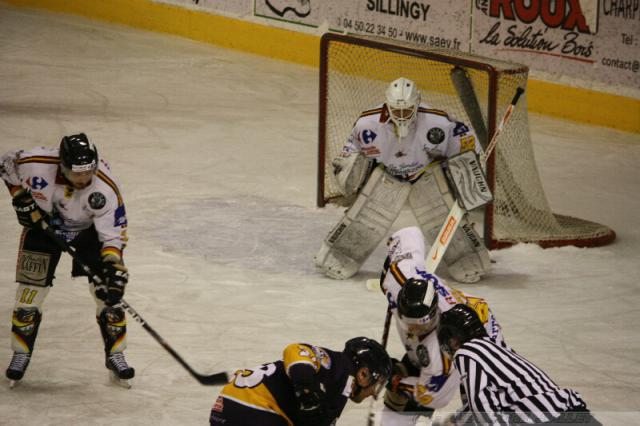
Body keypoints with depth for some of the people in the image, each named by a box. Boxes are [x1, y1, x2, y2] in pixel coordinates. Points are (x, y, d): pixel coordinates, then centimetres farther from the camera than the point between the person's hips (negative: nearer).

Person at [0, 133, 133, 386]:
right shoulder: (35, 164, -33)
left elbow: (113, 234, -27)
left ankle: (115, 355, 10)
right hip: (42, 224, 1)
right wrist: (21, 197, -13)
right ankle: (21, 353, 18)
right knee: (30, 292, 0)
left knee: (109, 293, -7)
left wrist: (113, 266, -40)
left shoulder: (106, 189, -34)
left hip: (88, 230, 0)